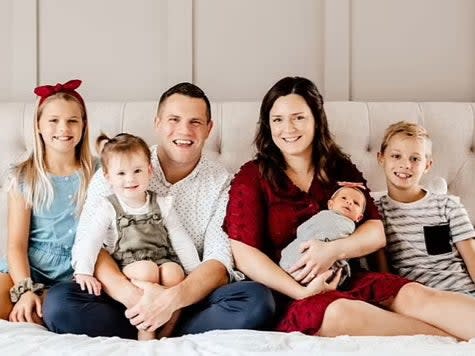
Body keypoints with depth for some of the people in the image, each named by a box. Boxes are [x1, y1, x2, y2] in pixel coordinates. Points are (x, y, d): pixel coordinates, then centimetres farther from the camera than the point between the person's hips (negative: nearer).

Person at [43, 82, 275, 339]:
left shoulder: (222, 183, 1)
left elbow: (219, 263, -8)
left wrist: (171, 299, -28)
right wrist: (130, 294, -27)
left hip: (191, 299, 0)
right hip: (125, 296, 1)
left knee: (257, 300, -27)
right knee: (59, 303, -26)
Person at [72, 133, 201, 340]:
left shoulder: (162, 205, 10)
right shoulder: (108, 208, 3)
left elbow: (181, 241, 10)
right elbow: (90, 239, -8)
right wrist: (83, 271, -25)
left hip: (164, 262, 2)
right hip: (128, 267, -2)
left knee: (174, 272, -30)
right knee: (147, 269, -33)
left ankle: (166, 334, -15)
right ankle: (145, 334, -20)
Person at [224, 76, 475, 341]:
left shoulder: (341, 170, 15)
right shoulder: (252, 177, 4)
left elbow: (377, 233, 4)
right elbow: (244, 254, -7)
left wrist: (334, 250, -17)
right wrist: (301, 292, -18)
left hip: (347, 281, 4)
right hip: (288, 296, -4)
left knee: (413, 294, -25)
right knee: (341, 313, -36)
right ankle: (453, 339, -33)